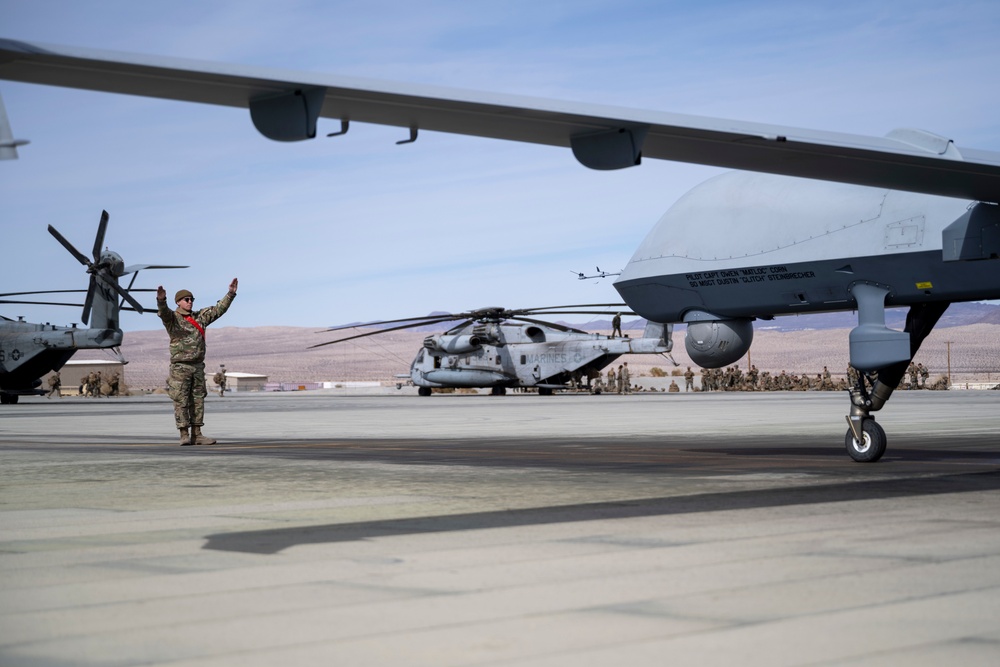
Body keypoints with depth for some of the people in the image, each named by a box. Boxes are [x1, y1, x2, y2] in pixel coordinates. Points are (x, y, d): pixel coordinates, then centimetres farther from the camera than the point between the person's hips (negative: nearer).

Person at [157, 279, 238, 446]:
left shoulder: (200, 316, 12)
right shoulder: (172, 317, -6)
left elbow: (218, 309, 15)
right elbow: (163, 312, -27)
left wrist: (230, 294, 7)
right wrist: (161, 300, -49)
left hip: (198, 366, 6)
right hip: (180, 367, -6)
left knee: (198, 401, 6)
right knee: (181, 401, -6)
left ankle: (196, 435, 11)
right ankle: (184, 435, -6)